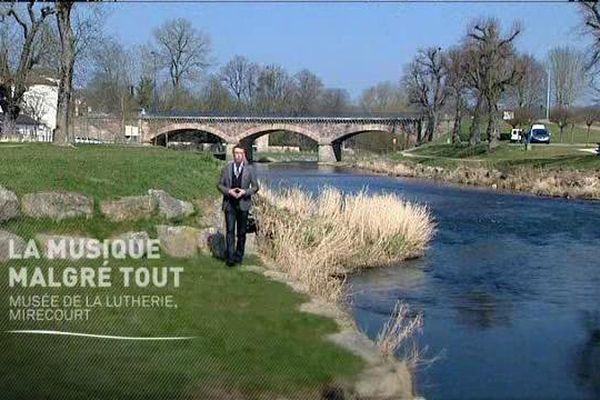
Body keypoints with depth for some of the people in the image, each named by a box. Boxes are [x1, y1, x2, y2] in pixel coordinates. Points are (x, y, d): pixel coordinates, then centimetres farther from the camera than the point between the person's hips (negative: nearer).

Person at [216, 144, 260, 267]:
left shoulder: (249, 169, 2)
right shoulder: (226, 168, 3)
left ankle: (239, 256, 20)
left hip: (243, 204, 1)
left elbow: (255, 187, 4)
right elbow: (220, 184, 6)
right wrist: (229, 191, -12)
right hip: (229, 203, 0)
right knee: (230, 230, -9)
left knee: (241, 232, 8)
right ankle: (230, 257, -12)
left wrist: (245, 192, -14)